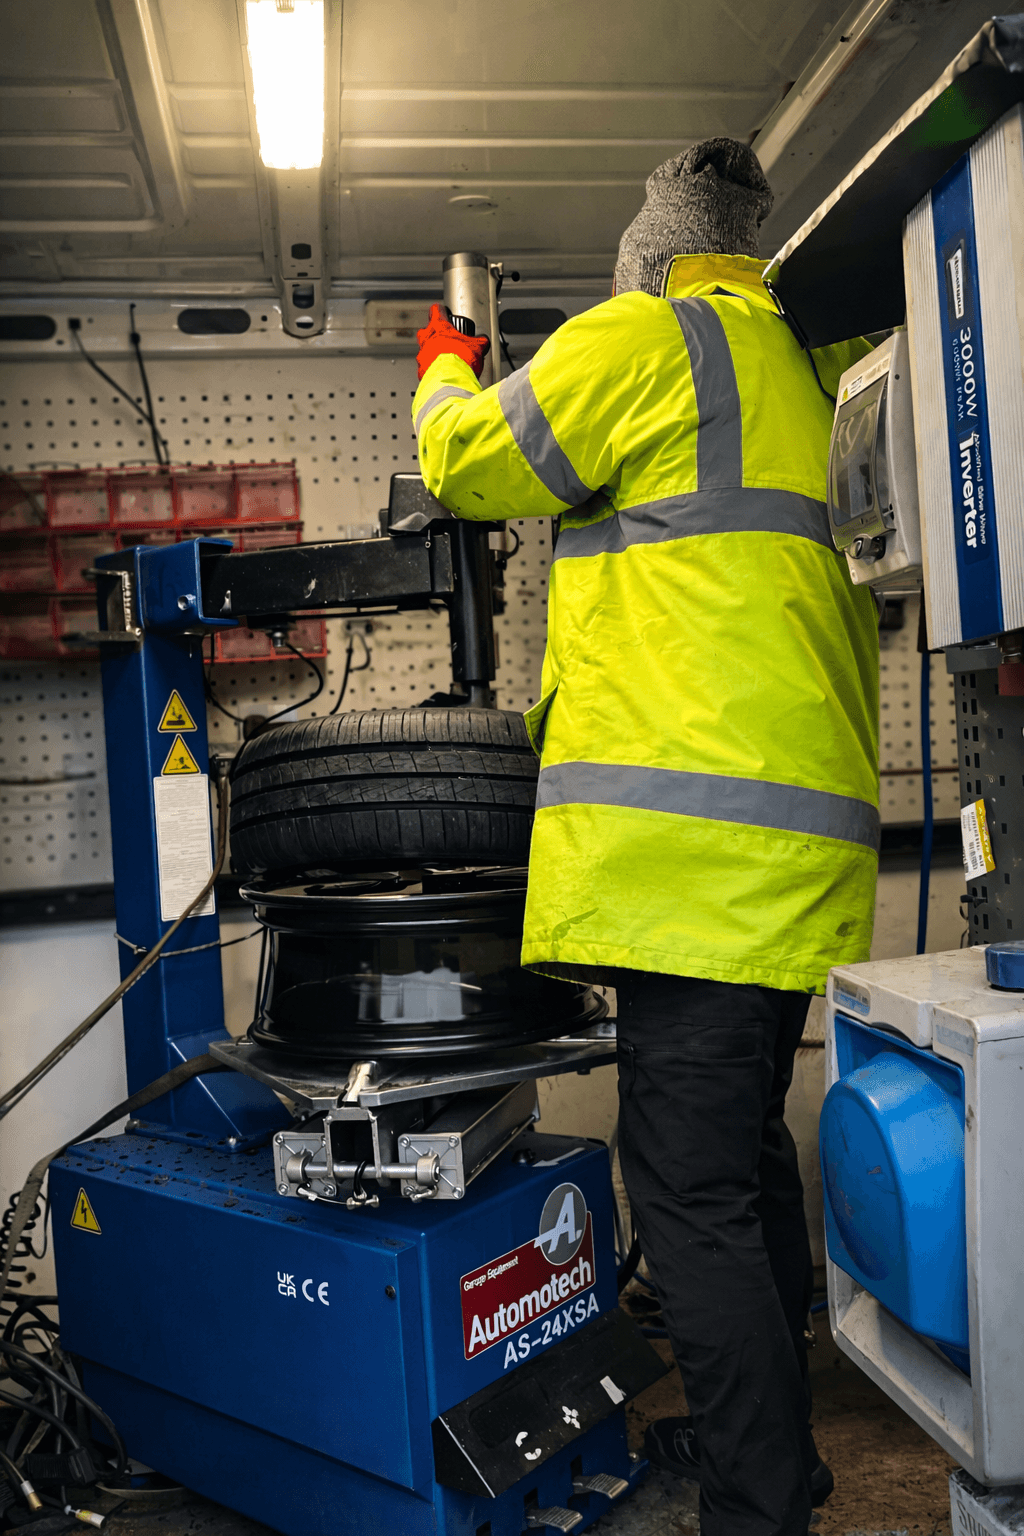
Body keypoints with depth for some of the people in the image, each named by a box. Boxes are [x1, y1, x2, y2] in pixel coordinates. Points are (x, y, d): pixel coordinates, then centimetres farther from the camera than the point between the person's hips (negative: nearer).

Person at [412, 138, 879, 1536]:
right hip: (805, 838, 10)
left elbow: (469, 467, 6)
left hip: (700, 839, -10)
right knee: (748, 1156, 19)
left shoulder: (644, 336, -2)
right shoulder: (808, 366, 24)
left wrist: (444, 372, 26)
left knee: (690, 1187, -4)